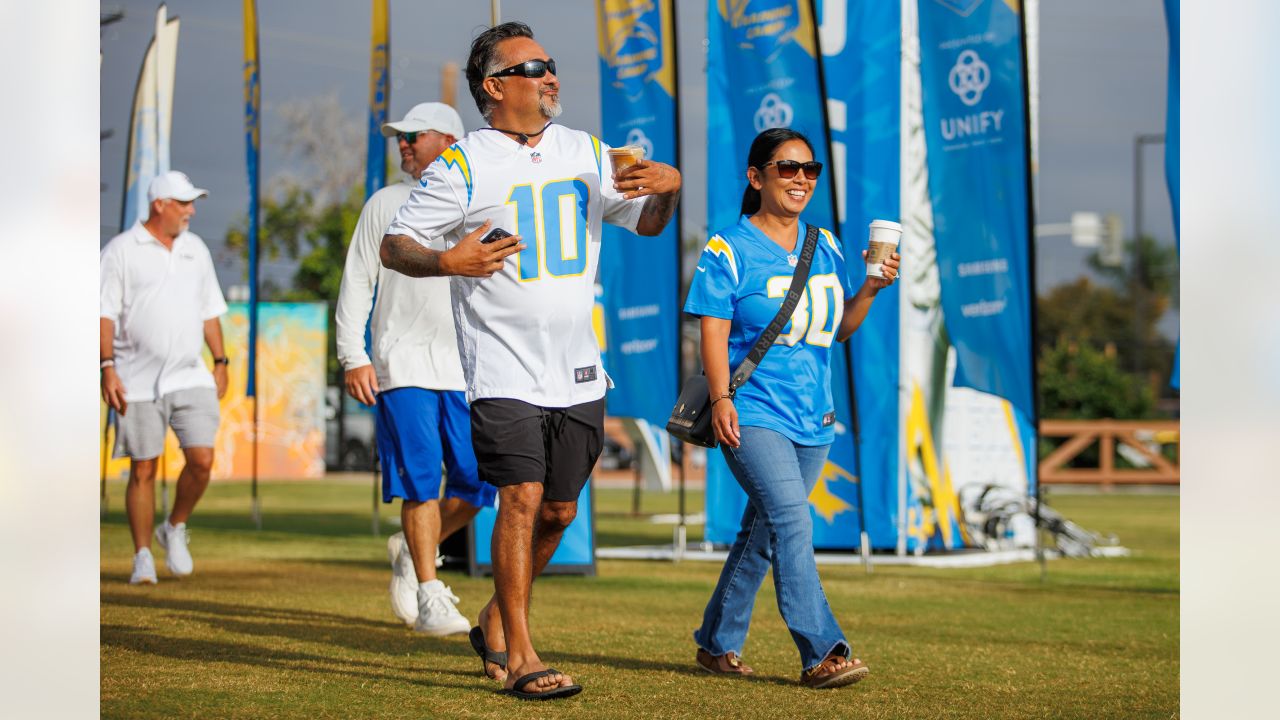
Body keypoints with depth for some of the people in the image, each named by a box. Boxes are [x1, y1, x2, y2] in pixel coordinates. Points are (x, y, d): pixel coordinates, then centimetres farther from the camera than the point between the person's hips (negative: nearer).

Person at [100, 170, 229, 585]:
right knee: (143, 469, 0)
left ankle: (175, 529, 15)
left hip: (189, 376, 4)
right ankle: (143, 557, 9)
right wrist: (107, 366, -15)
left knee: (201, 459, -10)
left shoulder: (195, 249, 14)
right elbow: (105, 313, -6)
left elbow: (209, 310, 20)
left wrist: (220, 361, 14)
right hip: (138, 380, -4)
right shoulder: (121, 250, -2)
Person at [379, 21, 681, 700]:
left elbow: (646, 222, 19)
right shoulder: (463, 166, -6)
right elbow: (394, 245, -5)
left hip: (578, 373, 6)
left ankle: (495, 622, 30)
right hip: (504, 370, -6)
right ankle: (519, 658, -8)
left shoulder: (586, 153, 11)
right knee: (522, 499, -14)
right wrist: (446, 261, -25)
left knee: (558, 511, 10)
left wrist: (669, 187, -3)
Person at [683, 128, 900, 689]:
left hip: (812, 418, 6)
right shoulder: (728, 250, -3)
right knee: (791, 519, -21)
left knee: (763, 529, 11)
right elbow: (713, 330, -8)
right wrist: (721, 398, -18)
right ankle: (821, 653, -23)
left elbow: (840, 328, 19)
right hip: (753, 415, -6)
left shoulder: (824, 246, 14)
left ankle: (717, 643, 24)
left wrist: (871, 288, 2)